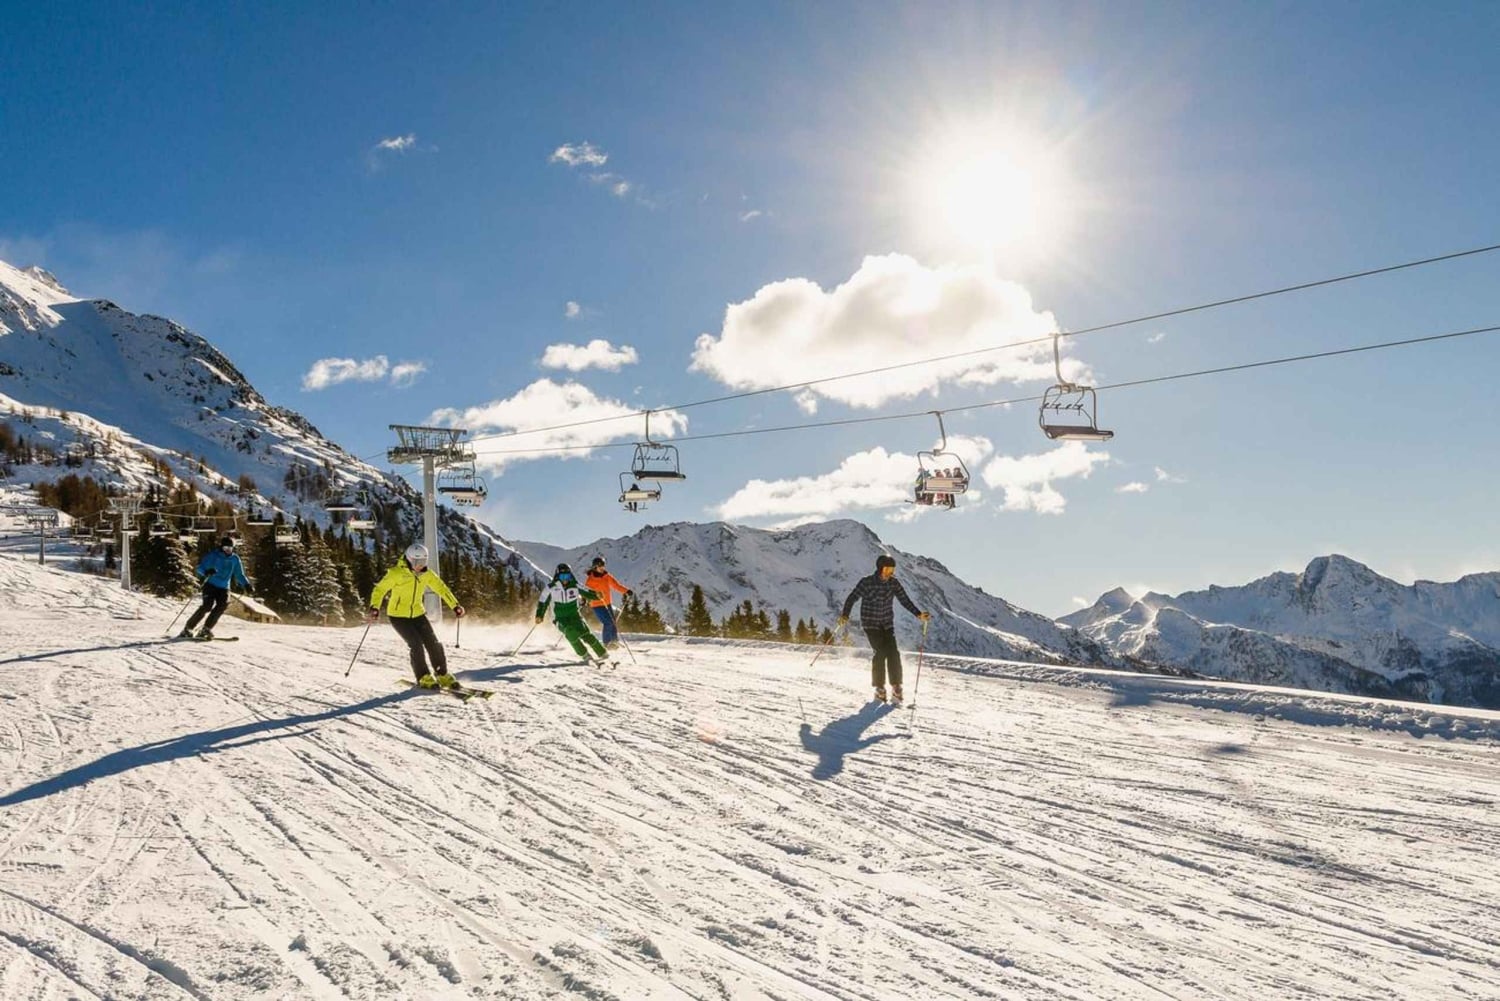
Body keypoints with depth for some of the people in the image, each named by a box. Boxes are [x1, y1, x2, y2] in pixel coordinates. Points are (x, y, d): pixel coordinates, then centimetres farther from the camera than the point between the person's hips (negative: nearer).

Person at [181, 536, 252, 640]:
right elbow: (200, 568, -7)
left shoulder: (235, 559, 10)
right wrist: (206, 572, -30)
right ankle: (187, 628, -11)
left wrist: (246, 584, -1)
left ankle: (207, 629, -14)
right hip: (211, 585, -4)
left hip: (224, 588, 4)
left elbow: (239, 575, 16)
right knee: (208, 605, -21)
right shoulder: (213, 555, -2)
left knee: (223, 604, -22)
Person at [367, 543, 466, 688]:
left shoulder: (427, 574, -2)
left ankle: (443, 675, 11)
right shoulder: (396, 573, -18)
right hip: (398, 615, -5)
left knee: (433, 643, -4)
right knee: (416, 644, -17)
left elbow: (441, 588, 7)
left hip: (417, 614, 5)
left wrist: (455, 606, 3)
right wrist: (374, 608, -34)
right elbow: (379, 590, -19)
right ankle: (424, 678, -2)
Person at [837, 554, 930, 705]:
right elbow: (852, 598, -10)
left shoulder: (894, 583, -1)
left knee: (893, 653, -11)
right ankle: (879, 688, -2)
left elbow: (905, 600, 4)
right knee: (881, 652, -15)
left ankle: (896, 688, -4)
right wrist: (845, 615, -24)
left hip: (887, 624, 4)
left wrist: (919, 614, -8)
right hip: (871, 623, -4)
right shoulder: (867, 582, -12)